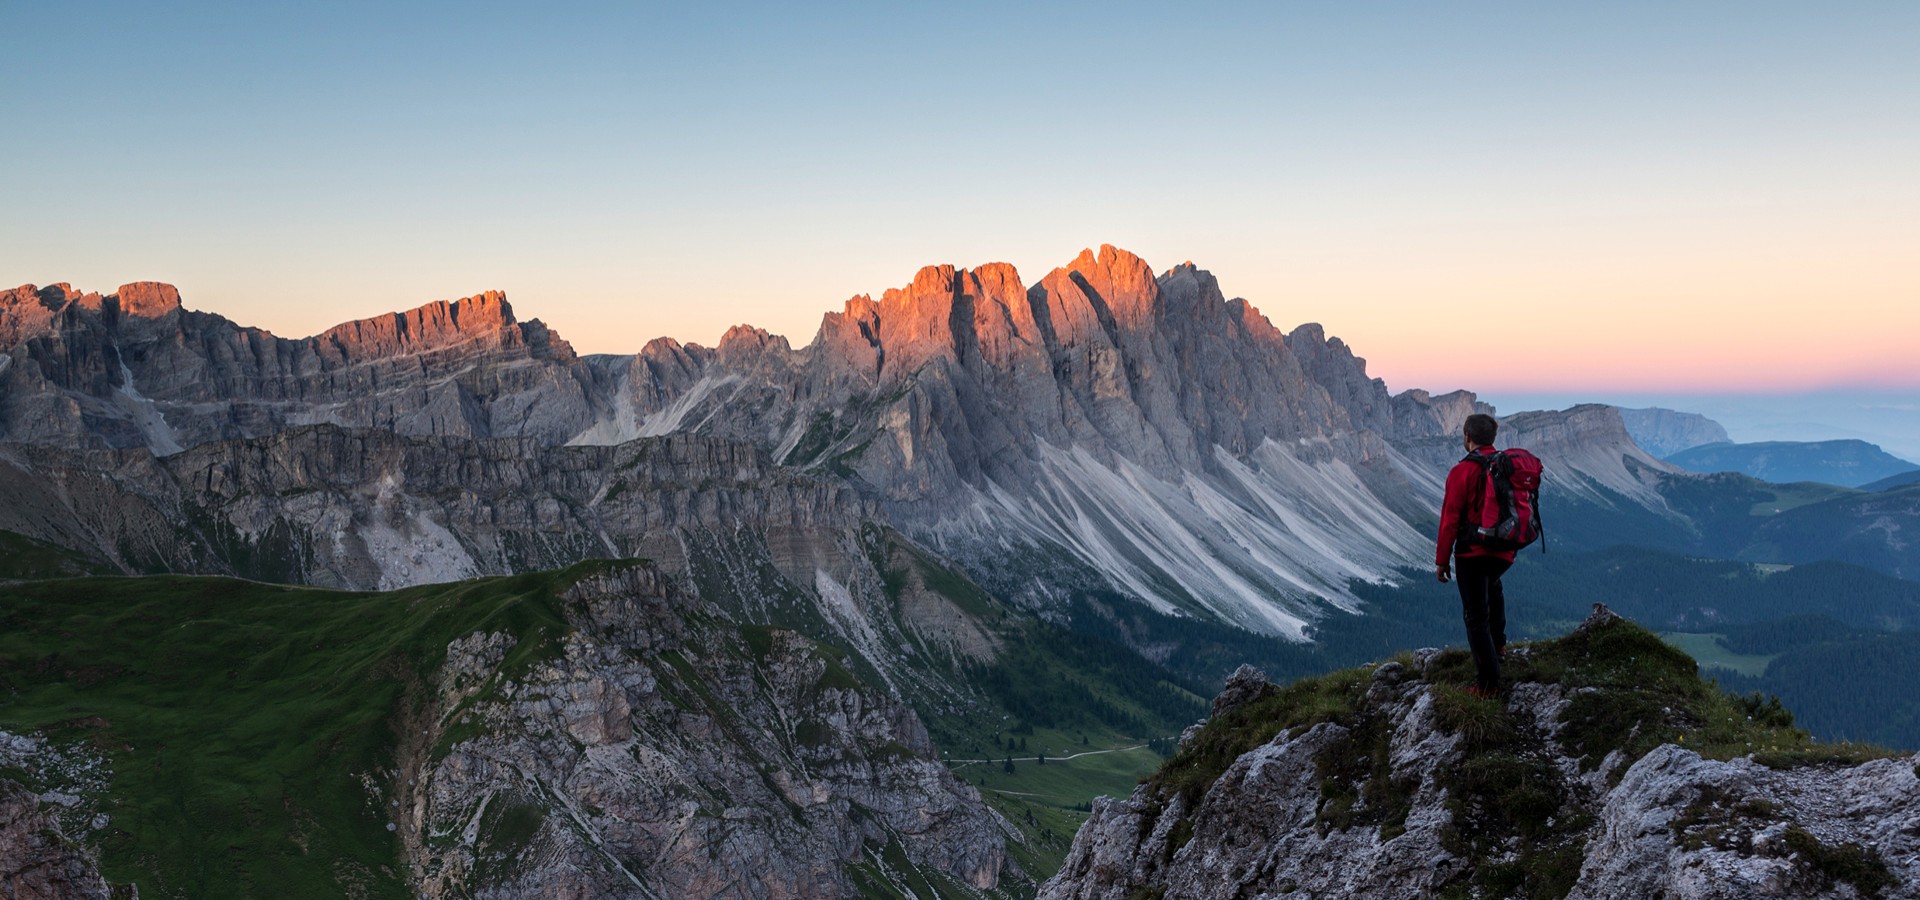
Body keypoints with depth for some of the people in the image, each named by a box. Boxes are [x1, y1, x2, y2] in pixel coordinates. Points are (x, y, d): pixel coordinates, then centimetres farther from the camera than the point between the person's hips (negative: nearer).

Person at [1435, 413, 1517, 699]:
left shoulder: (1462, 471, -15)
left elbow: (1450, 519, -14)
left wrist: (1441, 560, -6)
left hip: (1472, 552, -6)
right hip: (1504, 553, 6)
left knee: (1476, 616, 2)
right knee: (1493, 587, 37)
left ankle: (1487, 682, 4)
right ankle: (1498, 643, 40)